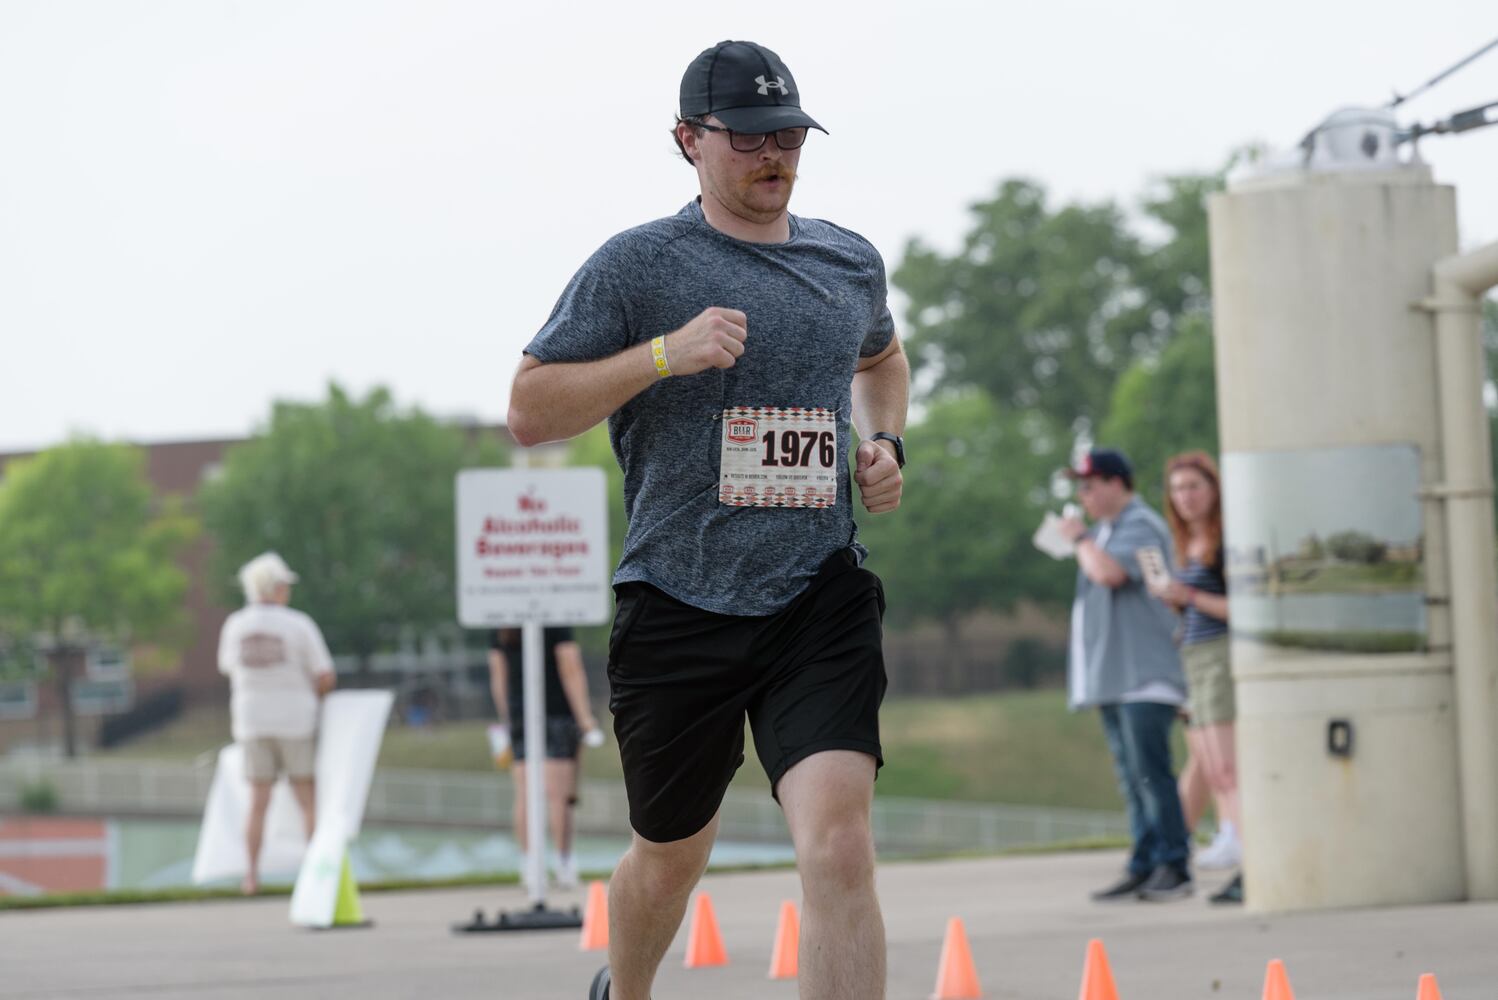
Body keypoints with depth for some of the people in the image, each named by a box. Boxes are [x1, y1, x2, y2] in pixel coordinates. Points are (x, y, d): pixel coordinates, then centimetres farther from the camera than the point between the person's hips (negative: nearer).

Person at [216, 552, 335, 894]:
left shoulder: (234, 625, 0)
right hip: (295, 721, -3)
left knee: (258, 801, 8)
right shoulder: (299, 625, -9)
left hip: (252, 721, 3)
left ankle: (252, 873, 4)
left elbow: (228, 668, 17)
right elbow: (326, 677, -7)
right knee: (309, 800, 5)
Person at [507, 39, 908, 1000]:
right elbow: (529, 410, -6)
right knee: (674, 856, 14)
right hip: (679, 604, -2)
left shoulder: (852, 262, 11)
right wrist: (664, 353, -17)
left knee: (838, 838, -19)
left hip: (819, 596, 2)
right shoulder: (638, 264, -3)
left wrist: (883, 441, 14)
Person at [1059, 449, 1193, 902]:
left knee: (1150, 770, -13)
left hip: (1144, 674, -10)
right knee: (1132, 777, 7)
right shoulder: (1105, 529, 21)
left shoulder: (1141, 527, -9)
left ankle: (1174, 867, -12)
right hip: (1111, 676, 10)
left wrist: (1080, 538, -10)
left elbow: (1109, 572, -24)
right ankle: (1143, 867, 8)